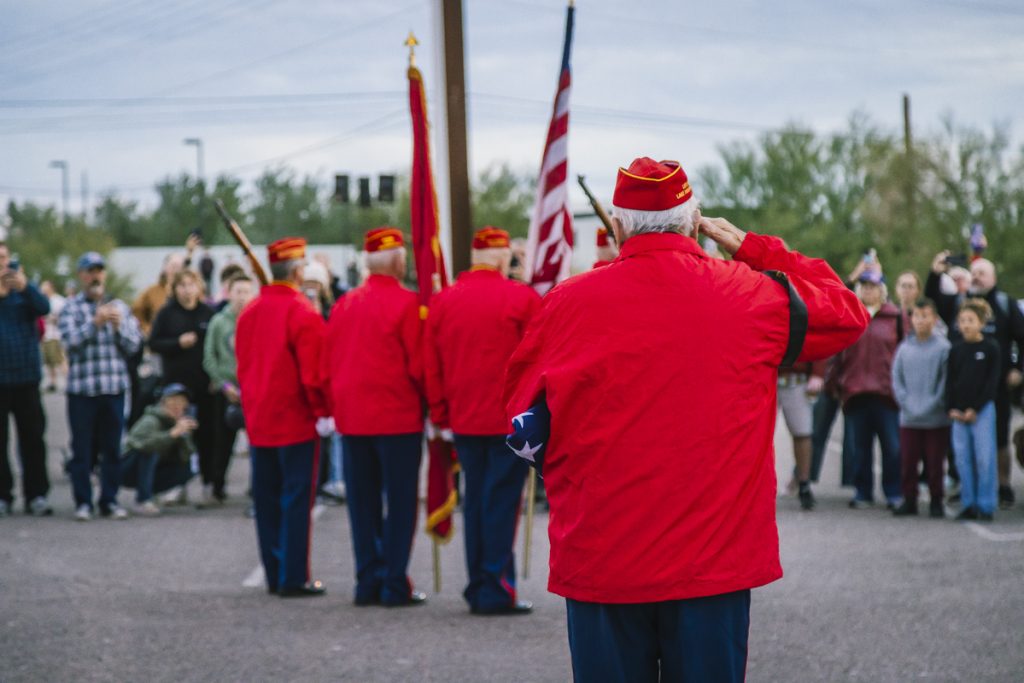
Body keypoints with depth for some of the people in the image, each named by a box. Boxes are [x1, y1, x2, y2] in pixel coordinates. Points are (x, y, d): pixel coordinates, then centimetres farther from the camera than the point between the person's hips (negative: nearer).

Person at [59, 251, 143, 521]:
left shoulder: (120, 307, 13)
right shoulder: (71, 308, 3)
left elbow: (134, 345, 8)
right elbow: (70, 340, -12)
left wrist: (119, 326, -9)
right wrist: (95, 323, -22)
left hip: (114, 387, 3)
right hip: (81, 388, -3)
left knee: (112, 448, 5)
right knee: (82, 448, 0)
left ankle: (110, 500, 13)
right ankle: (83, 502, 7)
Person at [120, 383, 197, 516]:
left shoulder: (180, 422, 2)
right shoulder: (151, 420, -19)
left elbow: (185, 458, -7)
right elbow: (143, 443, -42)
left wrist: (185, 435, -22)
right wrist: (173, 433, -44)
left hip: (150, 472, 7)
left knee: (186, 470, -13)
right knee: (149, 451, -34)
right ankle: (142, 501, -36)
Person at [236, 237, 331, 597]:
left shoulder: (249, 311, 9)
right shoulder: (302, 313, -14)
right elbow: (313, 371, -17)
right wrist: (322, 413, -9)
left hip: (258, 421, 7)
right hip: (296, 421, -7)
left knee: (267, 500, 11)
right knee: (297, 499, -3)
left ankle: (275, 574, 17)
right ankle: (294, 578, -2)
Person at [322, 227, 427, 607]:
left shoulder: (344, 305, 7)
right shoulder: (407, 304, -10)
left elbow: (328, 364, 10)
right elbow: (419, 365, -10)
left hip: (352, 418, 5)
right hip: (398, 417, -5)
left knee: (363, 502, 11)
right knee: (400, 501, 1)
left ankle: (368, 582, 13)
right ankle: (395, 585, 0)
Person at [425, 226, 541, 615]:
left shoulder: (441, 302, 4)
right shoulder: (522, 299, -9)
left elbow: (432, 367, 7)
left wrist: (441, 416, 14)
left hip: (464, 420, 5)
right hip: (512, 420, -5)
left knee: (475, 499, 12)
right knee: (502, 502, -2)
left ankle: (478, 589, 14)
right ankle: (496, 590, -4)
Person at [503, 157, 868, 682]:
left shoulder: (566, 304, -3)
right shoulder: (755, 296, -1)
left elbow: (520, 414, 7)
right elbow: (846, 313, 17)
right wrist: (750, 247, 19)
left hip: (597, 559, 0)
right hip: (716, 559, 0)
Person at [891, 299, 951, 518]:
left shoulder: (943, 348, -5)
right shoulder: (904, 348, 6)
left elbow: (946, 382, -6)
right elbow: (896, 379, 7)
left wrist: (931, 405, -11)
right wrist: (907, 404, -5)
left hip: (936, 419, -3)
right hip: (908, 418, 3)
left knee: (935, 463, 3)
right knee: (907, 462, 5)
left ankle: (936, 502, 14)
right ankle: (909, 500, 16)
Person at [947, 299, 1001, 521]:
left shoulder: (990, 348, -1)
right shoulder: (956, 350, 10)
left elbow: (992, 381, -4)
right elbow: (950, 381, 11)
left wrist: (975, 409, -9)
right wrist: (952, 409, -2)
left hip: (982, 409, -4)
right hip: (958, 412, 4)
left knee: (984, 458, -6)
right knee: (963, 458, 4)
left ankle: (985, 506, -1)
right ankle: (968, 505, 10)